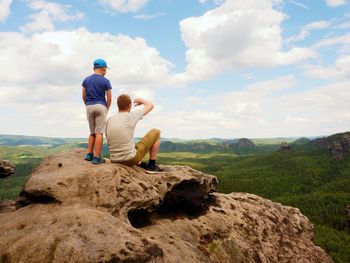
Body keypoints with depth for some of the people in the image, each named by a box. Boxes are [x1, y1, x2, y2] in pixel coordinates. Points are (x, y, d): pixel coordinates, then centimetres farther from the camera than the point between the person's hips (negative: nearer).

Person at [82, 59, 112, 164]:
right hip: (100, 106, -4)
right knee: (99, 133, -3)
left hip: (89, 107, 5)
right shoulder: (105, 81, -4)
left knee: (92, 132, 16)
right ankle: (97, 157, -5)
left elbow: (84, 96, 9)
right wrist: (106, 109, 10)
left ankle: (89, 154, 11)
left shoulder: (86, 80, 8)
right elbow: (109, 98, -4)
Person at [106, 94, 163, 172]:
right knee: (156, 132, 8)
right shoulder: (131, 116, -12)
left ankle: (140, 164, 28)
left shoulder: (109, 120, 3)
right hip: (131, 159, -6)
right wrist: (141, 100, 23)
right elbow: (150, 105, 2)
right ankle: (152, 165, 13)